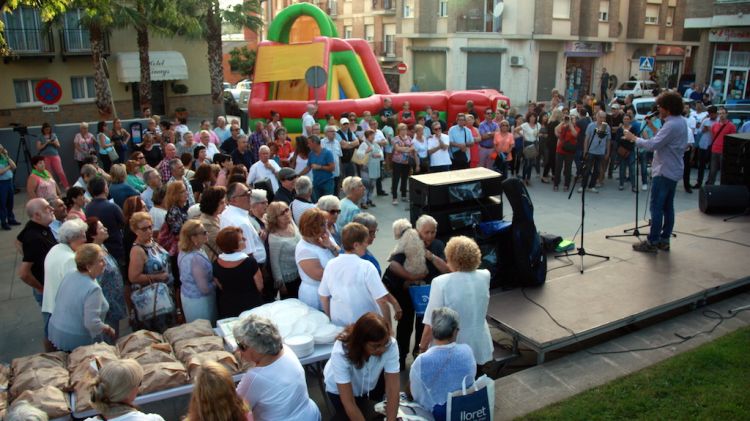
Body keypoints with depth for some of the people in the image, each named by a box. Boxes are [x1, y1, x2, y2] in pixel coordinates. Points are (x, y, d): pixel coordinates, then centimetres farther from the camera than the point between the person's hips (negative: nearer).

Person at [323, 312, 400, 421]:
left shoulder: (390, 344, -34)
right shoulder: (341, 352, -41)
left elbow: (393, 389, -31)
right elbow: (349, 403, -37)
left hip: (369, 383, 3)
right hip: (339, 387, -3)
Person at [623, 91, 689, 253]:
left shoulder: (672, 125, -20)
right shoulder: (681, 122, 12)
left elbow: (653, 145, -25)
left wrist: (634, 138, -12)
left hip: (664, 172, -10)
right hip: (674, 171, 10)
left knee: (656, 207, -5)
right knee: (668, 207, 13)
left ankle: (652, 242, -1)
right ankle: (664, 240, 20)